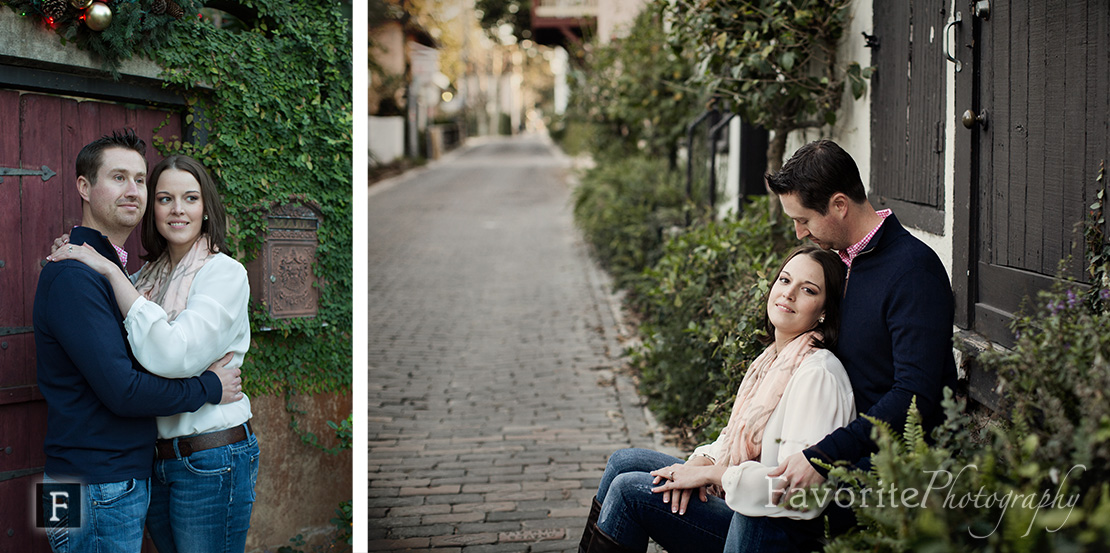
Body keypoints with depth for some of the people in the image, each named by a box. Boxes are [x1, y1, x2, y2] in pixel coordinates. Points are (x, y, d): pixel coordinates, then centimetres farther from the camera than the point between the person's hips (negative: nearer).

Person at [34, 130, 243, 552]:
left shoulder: (112, 268, 16)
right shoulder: (73, 276, -18)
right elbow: (122, 390, -23)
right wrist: (210, 387, -11)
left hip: (127, 479, 10)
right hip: (98, 491, -10)